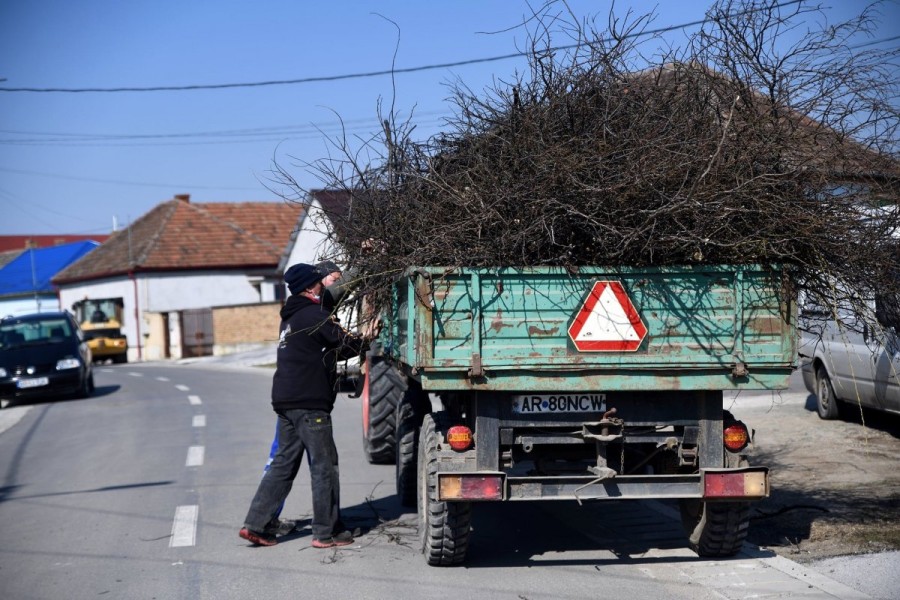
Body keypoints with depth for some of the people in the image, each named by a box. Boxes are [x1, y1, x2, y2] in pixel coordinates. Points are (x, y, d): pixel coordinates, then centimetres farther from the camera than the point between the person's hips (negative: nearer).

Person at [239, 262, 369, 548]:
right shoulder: (314, 315, -11)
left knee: (284, 463, 13)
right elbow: (346, 344, -8)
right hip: (308, 403, -9)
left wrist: (356, 340, 15)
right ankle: (326, 532, 5)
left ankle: (255, 525, 10)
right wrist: (367, 339, 10)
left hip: (286, 401, 9)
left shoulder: (291, 318, 18)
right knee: (324, 465, -1)